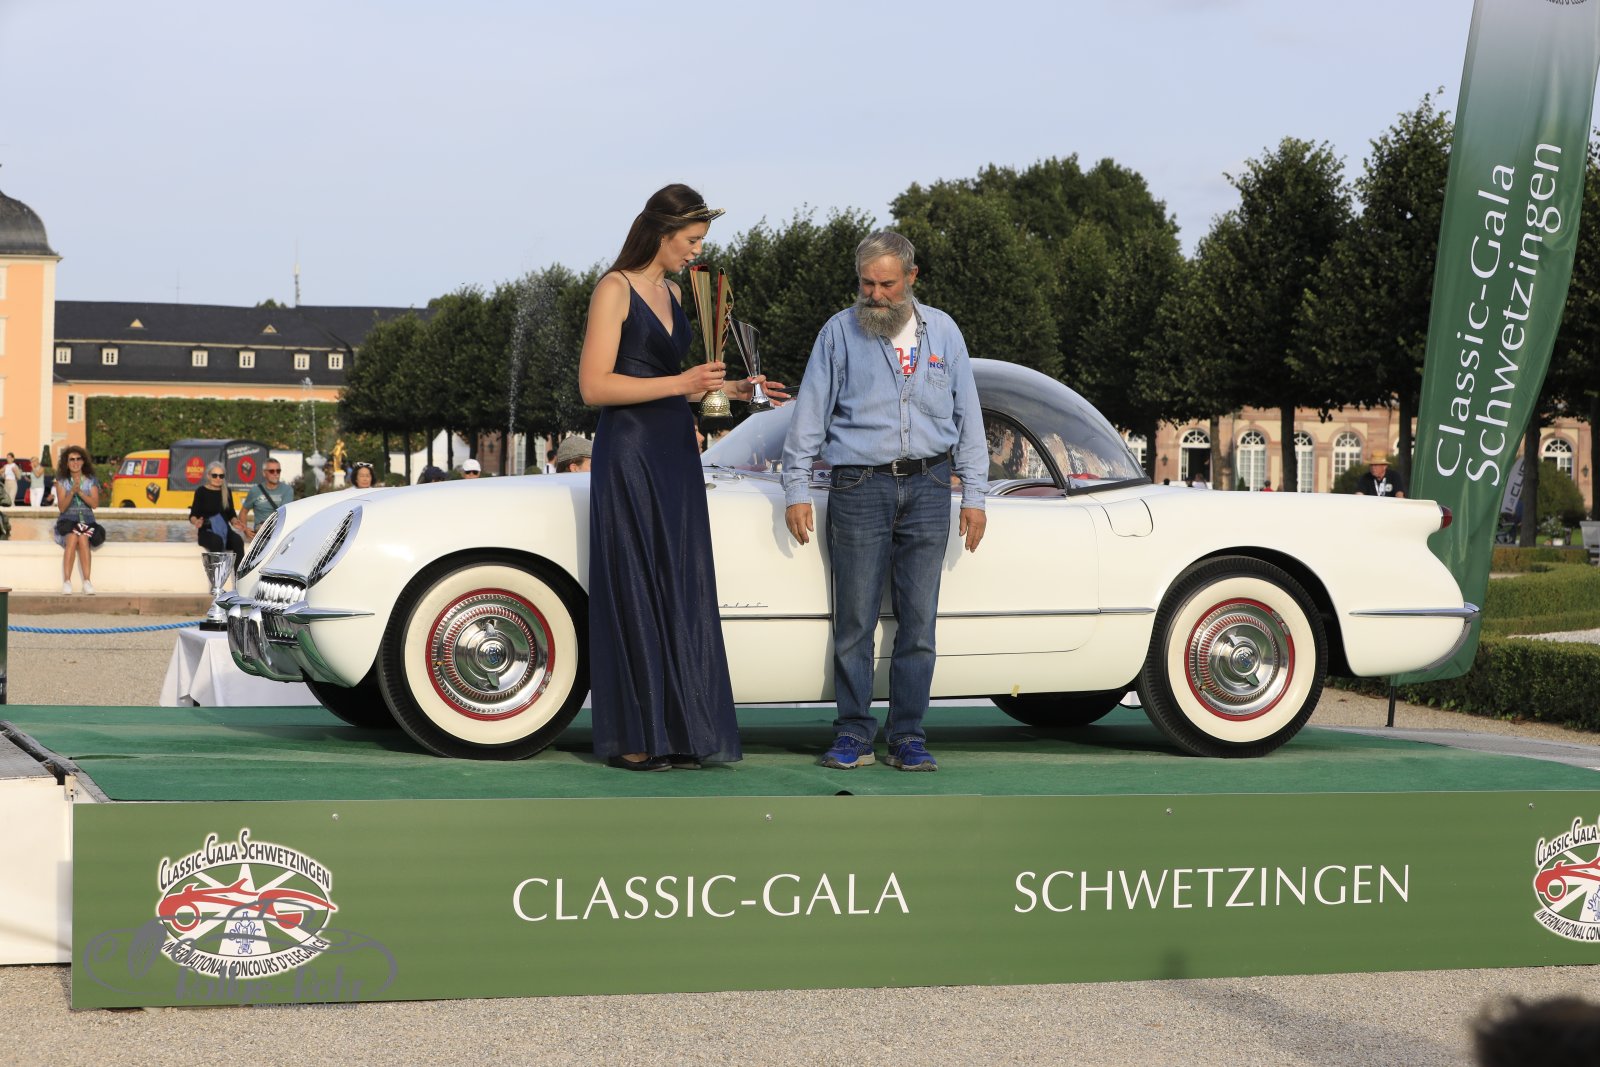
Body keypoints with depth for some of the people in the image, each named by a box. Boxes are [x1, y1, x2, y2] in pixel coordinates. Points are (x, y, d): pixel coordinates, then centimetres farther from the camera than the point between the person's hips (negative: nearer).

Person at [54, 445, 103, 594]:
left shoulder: (91, 481, 9)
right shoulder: (61, 482, 7)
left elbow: (95, 504, -4)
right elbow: (61, 508, -1)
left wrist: (80, 492, -17)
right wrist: (72, 492, -16)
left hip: (87, 521, 0)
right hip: (67, 521, 0)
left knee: (83, 539, -33)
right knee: (72, 538, -33)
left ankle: (87, 582, -36)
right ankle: (66, 581, -37)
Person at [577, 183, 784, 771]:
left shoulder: (672, 293, 16)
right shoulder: (615, 289, -8)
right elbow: (594, 385, -15)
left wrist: (733, 389, 12)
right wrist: (681, 382, -19)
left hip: (674, 456, 8)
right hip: (629, 454, -8)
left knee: (681, 590, 5)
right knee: (635, 590, -5)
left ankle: (677, 730, 9)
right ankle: (632, 739, 0)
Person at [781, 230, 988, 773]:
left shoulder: (943, 331, 9)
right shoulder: (840, 332, 3)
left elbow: (968, 417, 12)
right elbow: (809, 414, 4)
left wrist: (974, 494, 7)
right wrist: (796, 490, -1)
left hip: (928, 489, 2)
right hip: (860, 488, -2)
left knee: (918, 622, 2)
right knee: (854, 621, -2)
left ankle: (908, 737, 8)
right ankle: (853, 736, 5)